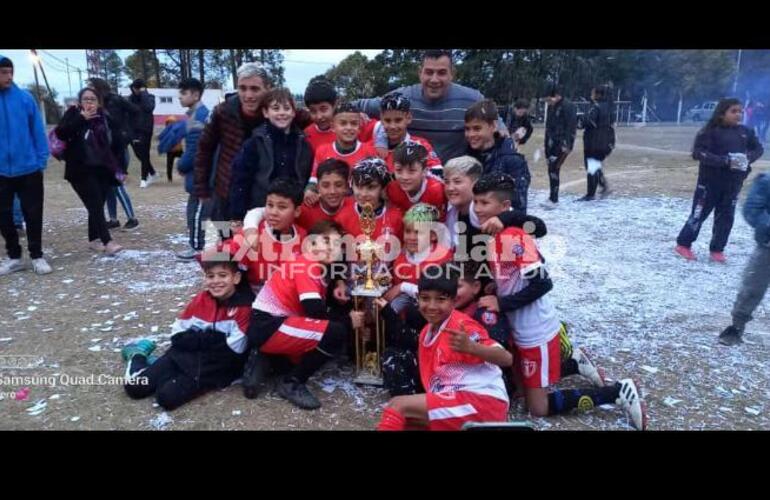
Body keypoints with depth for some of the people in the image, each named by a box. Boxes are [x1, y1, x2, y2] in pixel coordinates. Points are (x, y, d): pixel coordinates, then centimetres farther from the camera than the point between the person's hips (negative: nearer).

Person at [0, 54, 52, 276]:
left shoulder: (25, 98, -4)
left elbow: (38, 131, -1)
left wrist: (42, 160, -5)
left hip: (28, 168, -1)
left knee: (33, 213, 7)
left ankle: (37, 256, 20)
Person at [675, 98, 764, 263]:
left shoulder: (745, 131, 4)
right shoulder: (710, 131, -12)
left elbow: (758, 148, 15)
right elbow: (698, 153, -20)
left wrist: (749, 158, -8)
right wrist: (725, 160, -26)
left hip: (733, 182, 5)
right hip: (710, 181, -5)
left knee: (726, 216, 9)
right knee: (700, 213, 3)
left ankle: (717, 249, 20)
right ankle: (683, 244, 16)